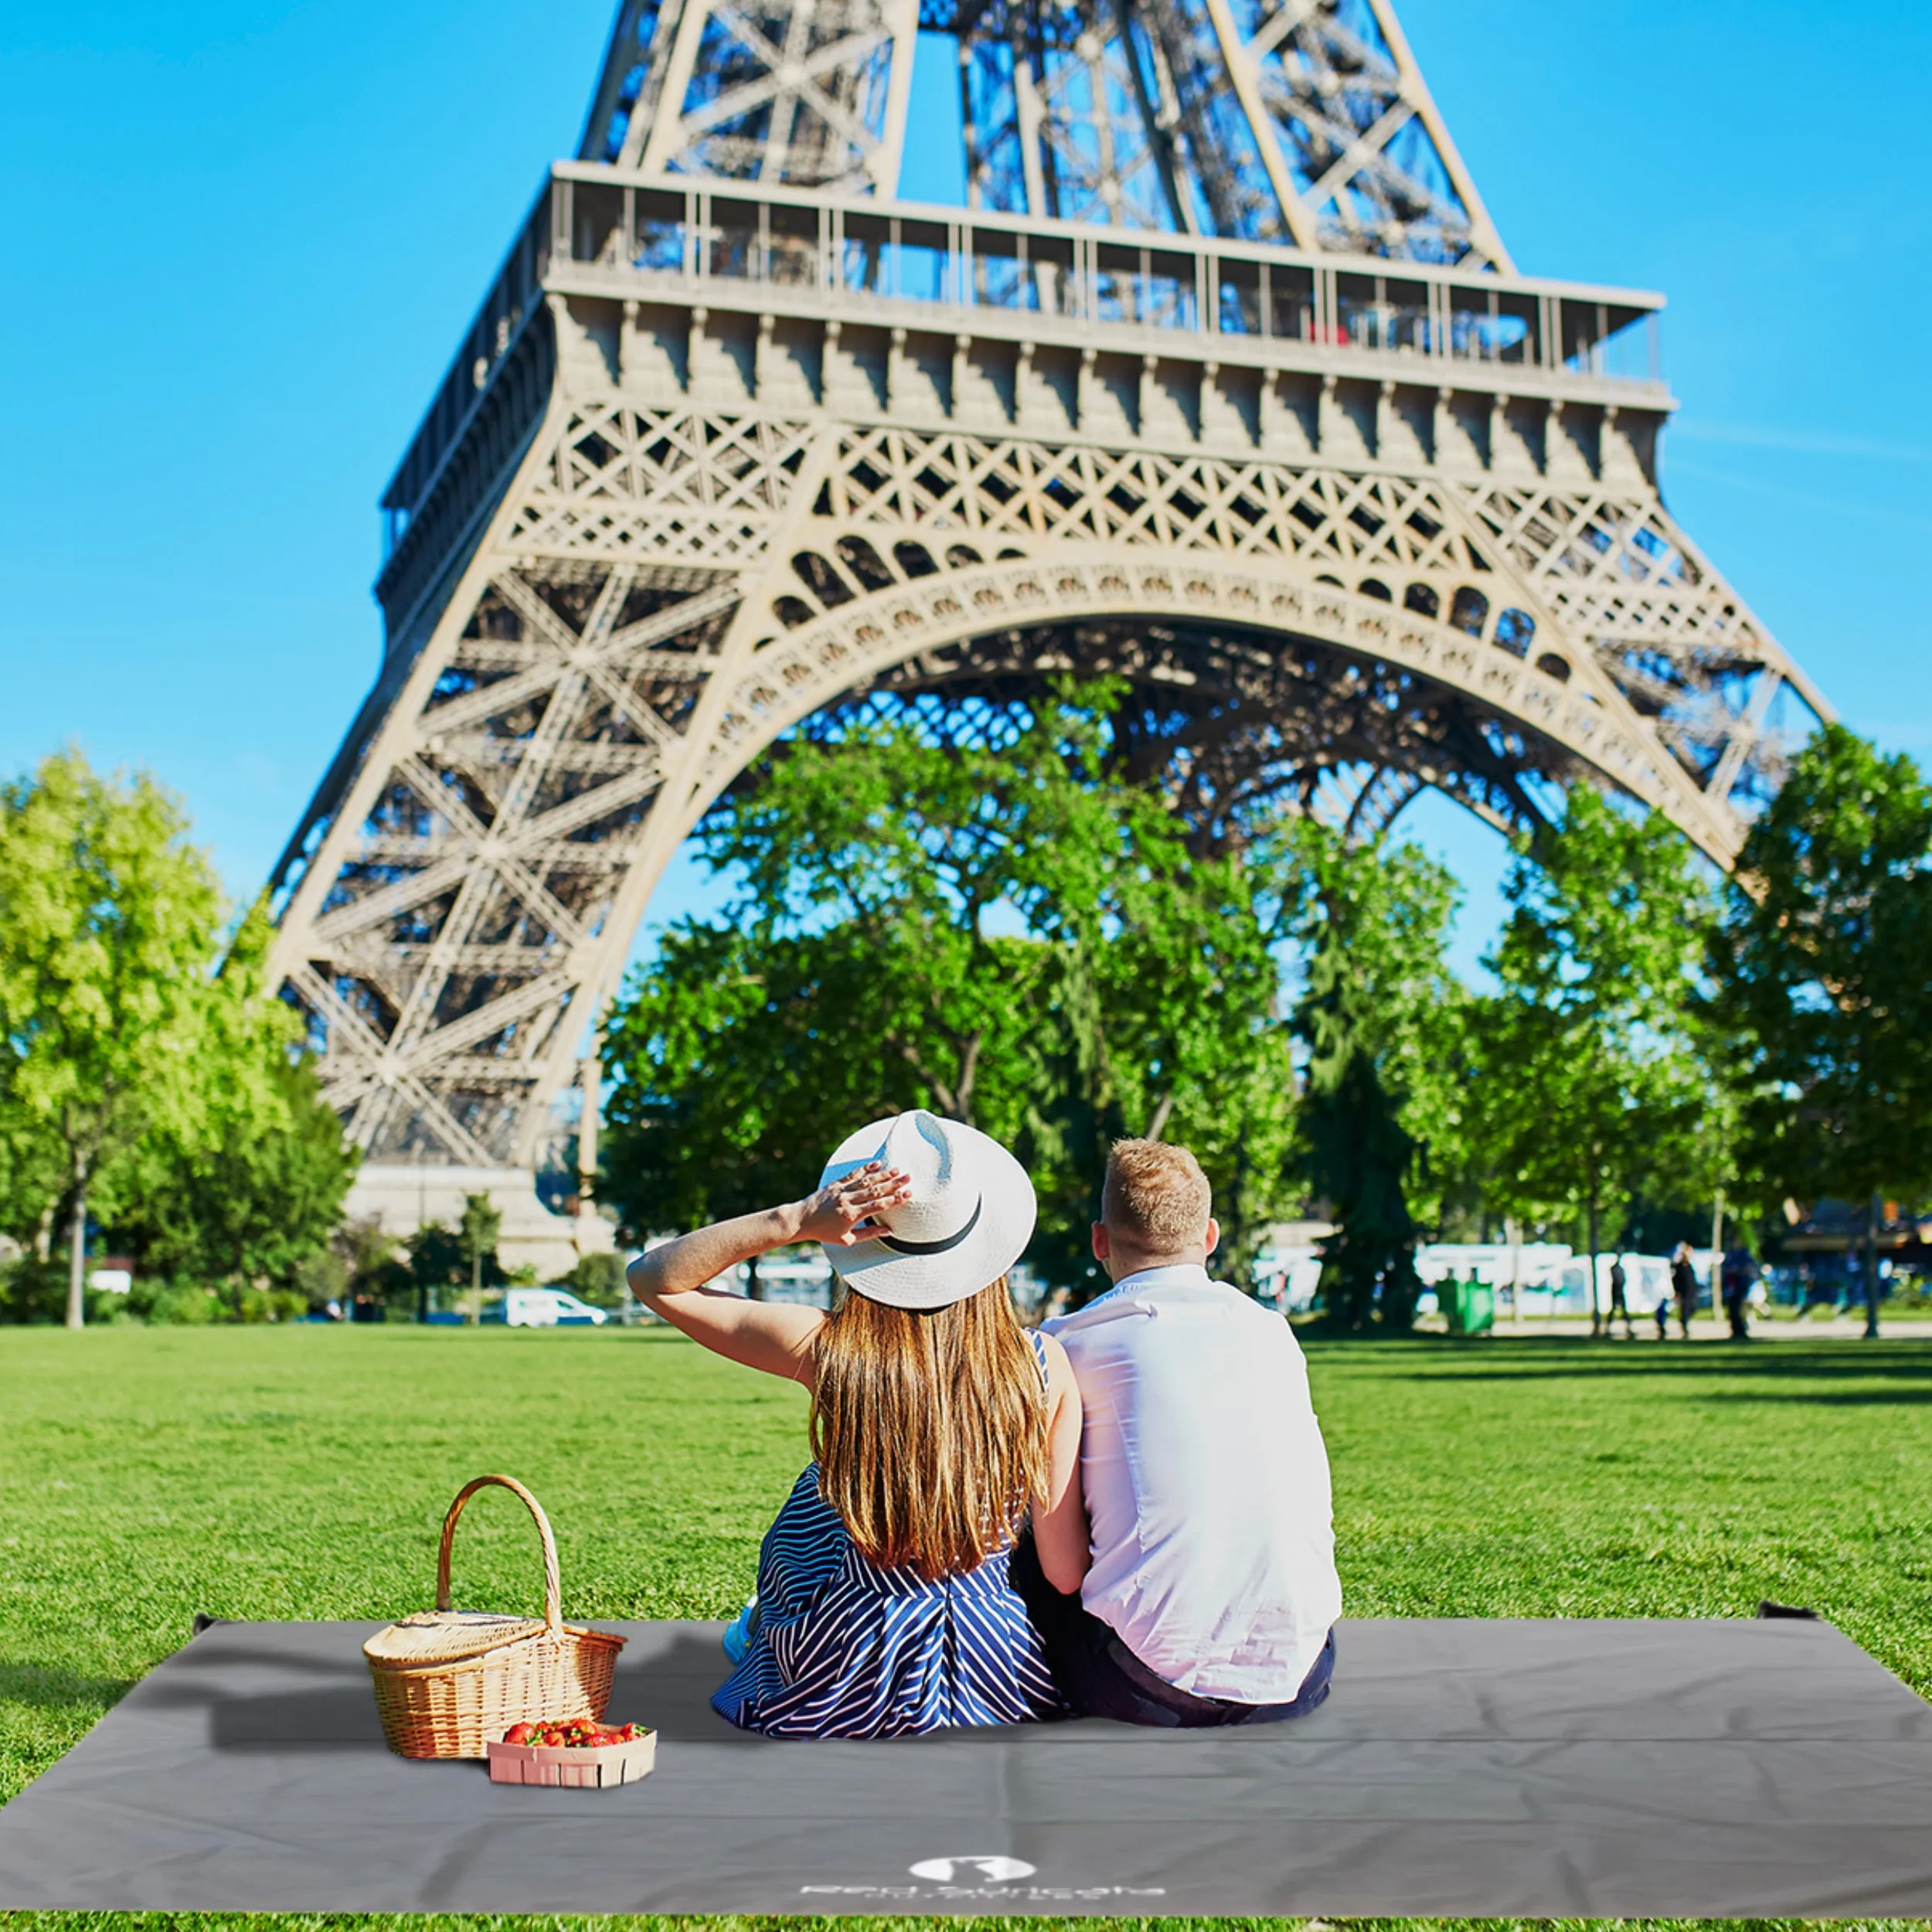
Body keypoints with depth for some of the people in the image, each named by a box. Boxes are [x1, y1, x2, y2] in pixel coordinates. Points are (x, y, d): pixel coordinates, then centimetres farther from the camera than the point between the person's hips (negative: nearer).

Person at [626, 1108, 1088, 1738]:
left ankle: (762, 1633, 55)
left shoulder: (831, 1350, -17)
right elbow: (1068, 1569, -10)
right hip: (1002, 1680, 1)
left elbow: (652, 1278, -6)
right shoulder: (1045, 1366, -14)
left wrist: (793, 1221, -17)